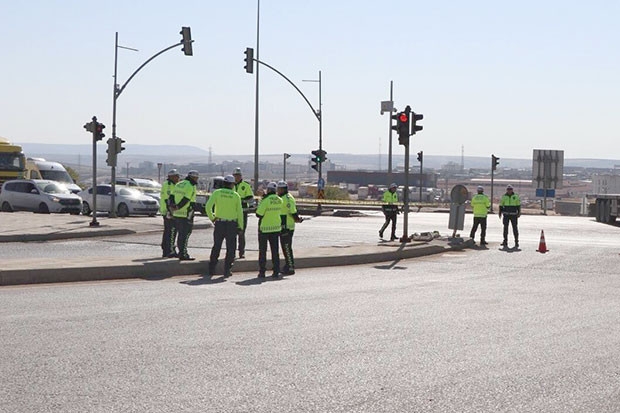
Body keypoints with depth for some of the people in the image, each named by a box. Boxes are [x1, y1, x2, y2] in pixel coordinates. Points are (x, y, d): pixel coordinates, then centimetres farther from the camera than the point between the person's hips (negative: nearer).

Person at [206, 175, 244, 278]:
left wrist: (212, 218, 2)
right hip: (232, 224, -1)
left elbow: (208, 206, -11)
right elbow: (239, 212, -1)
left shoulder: (217, 193, -2)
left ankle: (211, 269, 15)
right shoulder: (236, 196, -2)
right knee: (230, 248, 6)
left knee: (216, 247, 13)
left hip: (219, 223, 1)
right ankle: (227, 271, 3)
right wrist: (240, 226, 6)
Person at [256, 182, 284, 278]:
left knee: (262, 251, 4)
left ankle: (262, 272, 4)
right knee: (275, 251, 10)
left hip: (264, 228, -5)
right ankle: (276, 271, 8)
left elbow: (258, 214, -14)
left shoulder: (265, 200, -18)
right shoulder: (280, 200, 0)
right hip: (276, 228, 5)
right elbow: (282, 214, 8)